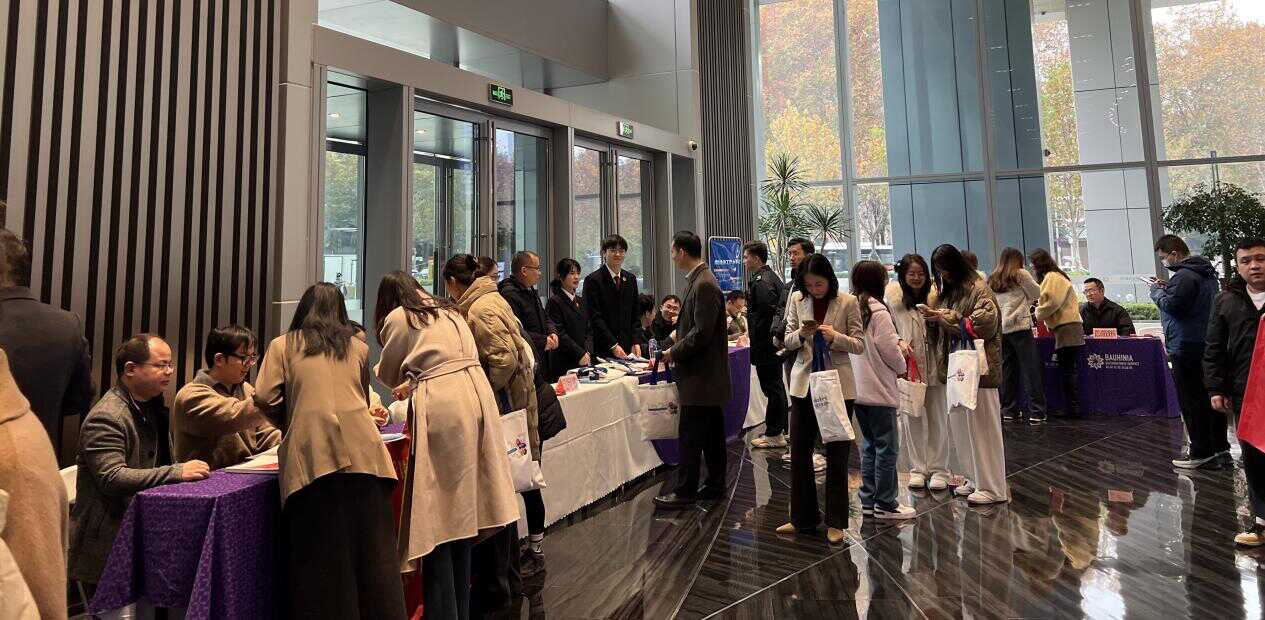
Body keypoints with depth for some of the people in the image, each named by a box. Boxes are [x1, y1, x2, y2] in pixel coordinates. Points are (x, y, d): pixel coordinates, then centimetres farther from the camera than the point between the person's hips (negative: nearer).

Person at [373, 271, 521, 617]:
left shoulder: (396, 319, 8)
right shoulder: (447, 310, 25)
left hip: (441, 408, -6)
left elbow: (387, 377, 21)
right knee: (462, 512, 13)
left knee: (437, 515, 1)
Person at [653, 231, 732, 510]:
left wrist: (674, 353, -13)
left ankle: (685, 492, 8)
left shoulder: (704, 285, -19)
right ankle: (715, 486, 26)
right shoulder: (701, 281, 12)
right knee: (712, 434, 16)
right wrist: (676, 345, 10)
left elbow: (702, 333, -23)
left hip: (700, 375, -10)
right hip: (709, 374, 10)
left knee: (690, 436, -2)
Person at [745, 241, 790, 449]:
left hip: (765, 344, -11)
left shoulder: (760, 281, -18)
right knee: (776, 386, 17)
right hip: (774, 342, 11)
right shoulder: (772, 277, 15)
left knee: (772, 387, -3)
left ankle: (774, 435, 5)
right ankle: (780, 429, 28)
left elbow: (768, 310, -27)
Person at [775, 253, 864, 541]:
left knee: (836, 455, 6)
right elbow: (788, 341, 6)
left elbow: (859, 344, -4)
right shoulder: (797, 300, 3)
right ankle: (803, 518, 23)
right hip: (804, 383, 3)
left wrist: (835, 336, -22)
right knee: (799, 452, 8)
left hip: (838, 384, -3)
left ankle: (835, 522, 20)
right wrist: (801, 334, -15)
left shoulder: (848, 302, -5)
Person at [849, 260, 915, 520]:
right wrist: (902, 367, 6)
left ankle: (868, 499, 23)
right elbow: (889, 350, -13)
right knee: (887, 446, 3)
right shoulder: (878, 311, -16)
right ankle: (885, 503, 10)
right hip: (879, 390, -8)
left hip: (857, 389, 8)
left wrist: (897, 342, 10)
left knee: (869, 444, 16)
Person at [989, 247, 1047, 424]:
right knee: (1031, 369, -2)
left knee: (1008, 370, 9)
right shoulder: (1020, 274, 0)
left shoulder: (992, 281, 14)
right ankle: (1036, 413, -3)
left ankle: (1009, 411, 13)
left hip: (1001, 329, 5)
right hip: (1020, 326, -5)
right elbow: (1037, 293, 8)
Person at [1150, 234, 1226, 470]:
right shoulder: (1208, 274, 16)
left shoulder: (1184, 276, -18)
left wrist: (1156, 290, -6)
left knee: (1192, 402, -2)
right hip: (1208, 344, 10)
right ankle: (1220, 448, 21)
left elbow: (1171, 305, -22)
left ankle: (1201, 453, 3)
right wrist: (1167, 289, 9)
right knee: (1211, 398, 14)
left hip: (1187, 348, -10)